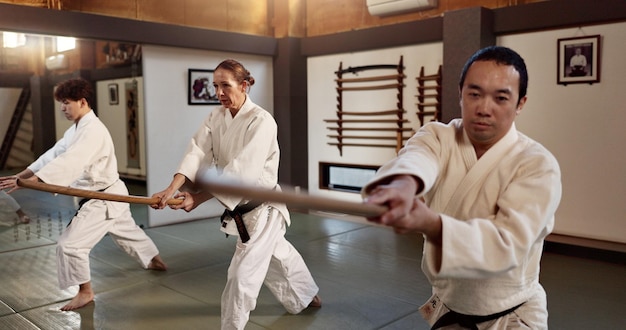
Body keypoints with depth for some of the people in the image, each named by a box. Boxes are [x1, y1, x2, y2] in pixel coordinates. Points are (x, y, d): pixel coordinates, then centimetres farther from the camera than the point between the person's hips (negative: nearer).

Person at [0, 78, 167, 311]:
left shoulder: (93, 130, -25)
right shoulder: (77, 128, 9)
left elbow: (70, 162, -37)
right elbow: (54, 154, 5)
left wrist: (30, 181, -44)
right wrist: (21, 175, -5)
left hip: (104, 198, -11)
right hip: (110, 195, 11)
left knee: (70, 244, -8)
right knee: (127, 231, 27)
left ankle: (85, 291, 10)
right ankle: (155, 260, 49)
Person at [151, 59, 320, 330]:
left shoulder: (261, 121, -23)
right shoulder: (216, 116, -2)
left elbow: (243, 172, -31)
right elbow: (198, 152, -15)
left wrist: (198, 198, -35)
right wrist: (173, 188, -32)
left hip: (262, 208, -8)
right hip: (241, 208, 8)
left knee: (241, 276, -5)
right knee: (278, 255, 26)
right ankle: (306, 295, 51)